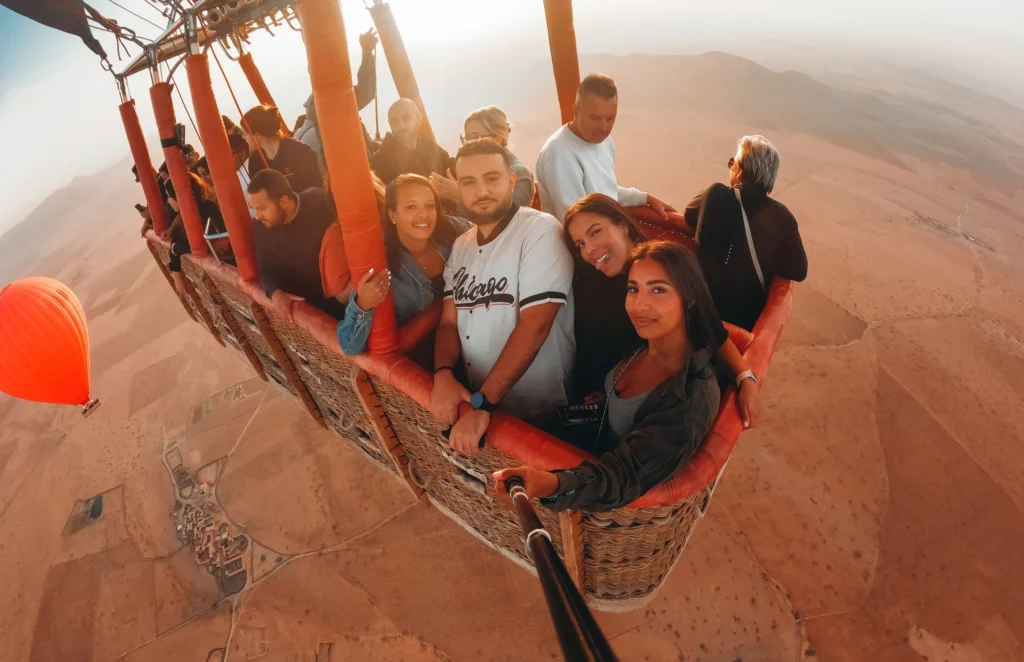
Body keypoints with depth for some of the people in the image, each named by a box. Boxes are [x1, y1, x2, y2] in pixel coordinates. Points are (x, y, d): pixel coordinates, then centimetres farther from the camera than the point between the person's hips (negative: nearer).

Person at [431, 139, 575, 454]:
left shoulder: (540, 230, -16)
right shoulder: (460, 246, 6)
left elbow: (534, 325, -24)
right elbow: (449, 321, 4)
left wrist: (483, 404, -26)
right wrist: (443, 375, -15)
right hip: (481, 405, 6)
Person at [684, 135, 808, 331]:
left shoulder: (715, 195, -15)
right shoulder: (780, 217, -16)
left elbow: (689, 216, 7)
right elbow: (798, 271, -10)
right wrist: (767, 261, 6)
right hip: (748, 318, 0)